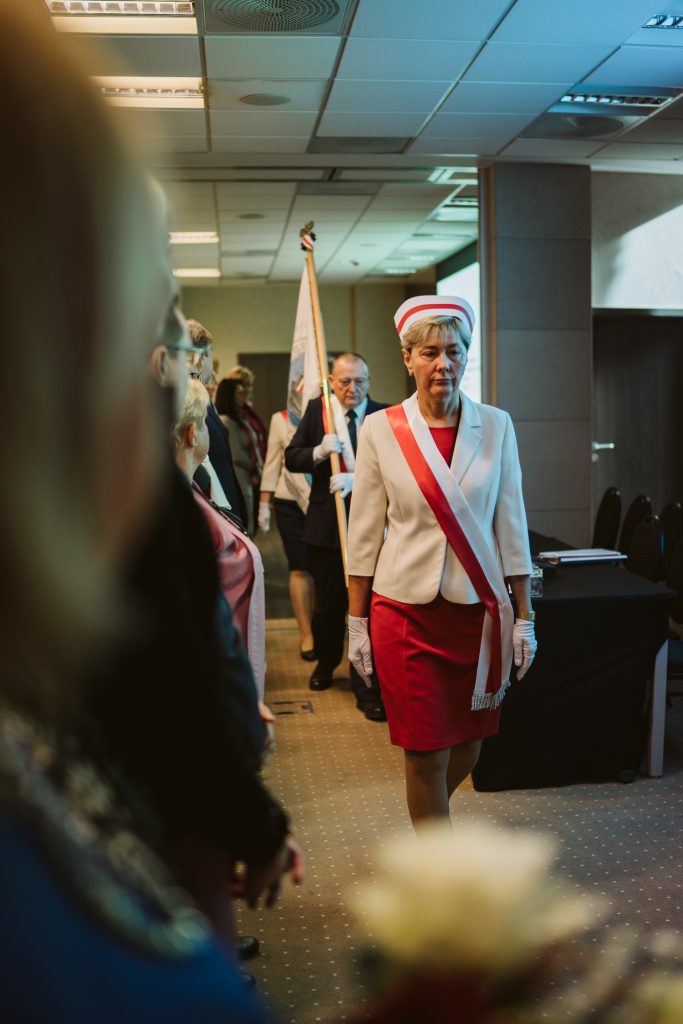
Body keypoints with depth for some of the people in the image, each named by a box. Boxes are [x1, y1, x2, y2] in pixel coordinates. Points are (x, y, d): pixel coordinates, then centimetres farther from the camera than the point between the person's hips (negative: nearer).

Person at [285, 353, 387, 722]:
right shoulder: (316, 410, 3)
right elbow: (291, 458, 3)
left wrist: (355, 479, -25)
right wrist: (318, 452, -17)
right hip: (326, 523, 2)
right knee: (327, 604, 15)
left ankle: (367, 690, 8)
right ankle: (325, 662, 42)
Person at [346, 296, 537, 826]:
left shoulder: (496, 426, 1)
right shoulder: (380, 429, -3)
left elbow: (511, 526, 4)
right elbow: (365, 533, 0)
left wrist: (524, 617, 3)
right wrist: (357, 622, 0)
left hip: (479, 608, 2)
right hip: (407, 609, -2)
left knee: (468, 743, 15)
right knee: (426, 754, 2)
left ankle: (429, 817, 47)